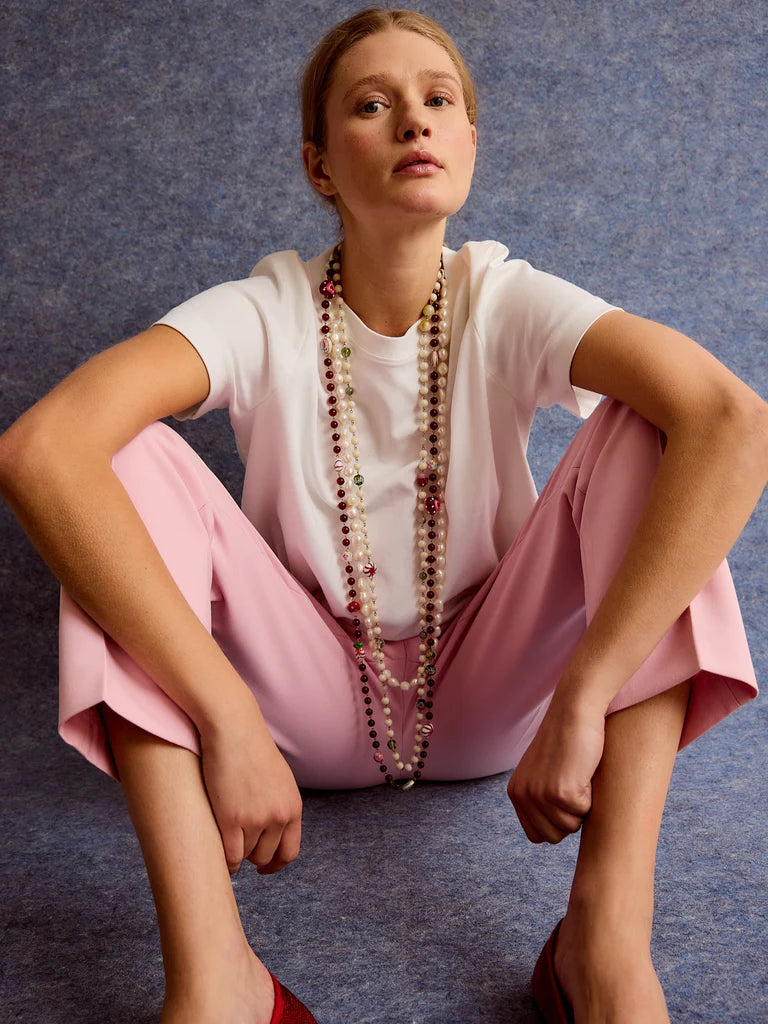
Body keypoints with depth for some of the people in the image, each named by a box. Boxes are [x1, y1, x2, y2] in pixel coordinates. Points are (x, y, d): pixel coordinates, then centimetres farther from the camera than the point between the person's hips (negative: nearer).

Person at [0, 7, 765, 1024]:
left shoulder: (510, 304, -12)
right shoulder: (265, 315, -14)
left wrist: (580, 700, -37)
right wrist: (229, 719, -39)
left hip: (490, 697, 1)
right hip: (312, 698, 0)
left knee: (642, 425, -21)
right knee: (134, 457, -23)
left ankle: (609, 936, -29)